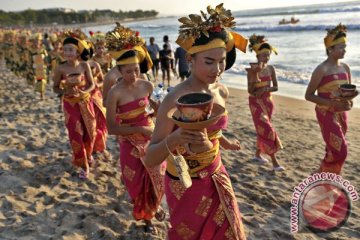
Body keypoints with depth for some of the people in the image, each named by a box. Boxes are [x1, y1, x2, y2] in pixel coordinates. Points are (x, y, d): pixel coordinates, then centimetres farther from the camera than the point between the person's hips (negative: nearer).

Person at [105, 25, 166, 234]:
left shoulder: (147, 86, -7)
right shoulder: (115, 93, -20)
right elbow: (112, 128, -18)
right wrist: (140, 129, -23)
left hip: (151, 137, 4)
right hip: (130, 143, -3)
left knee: (158, 176, 13)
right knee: (139, 183, 10)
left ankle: (154, 206, 46)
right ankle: (147, 217, 38)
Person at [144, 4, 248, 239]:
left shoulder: (222, 91, -5)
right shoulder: (175, 100, -26)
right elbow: (150, 159, -26)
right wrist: (174, 139, -43)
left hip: (217, 178, 6)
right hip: (186, 186, -6)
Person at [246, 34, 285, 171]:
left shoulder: (271, 68, 2)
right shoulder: (252, 69, -12)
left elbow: (275, 87, 3)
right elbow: (250, 90, -16)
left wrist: (265, 89, -17)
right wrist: (256, 74, -24)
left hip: (268, 101, 5)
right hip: (256, 102, -5)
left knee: (262, 129, 13)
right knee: (266, 129, -9)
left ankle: (258, 154, 32)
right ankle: (274, 162, -5)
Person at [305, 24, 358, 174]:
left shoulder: (345, 67, 7)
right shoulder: (321, 69, -14)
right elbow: (308, 95, -14)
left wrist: (349, 100, -7)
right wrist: (333, 103, -21)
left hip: (341, 114, 7)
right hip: (326, 114, -7)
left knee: (333, 151, 15)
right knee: (340, 151, -9)